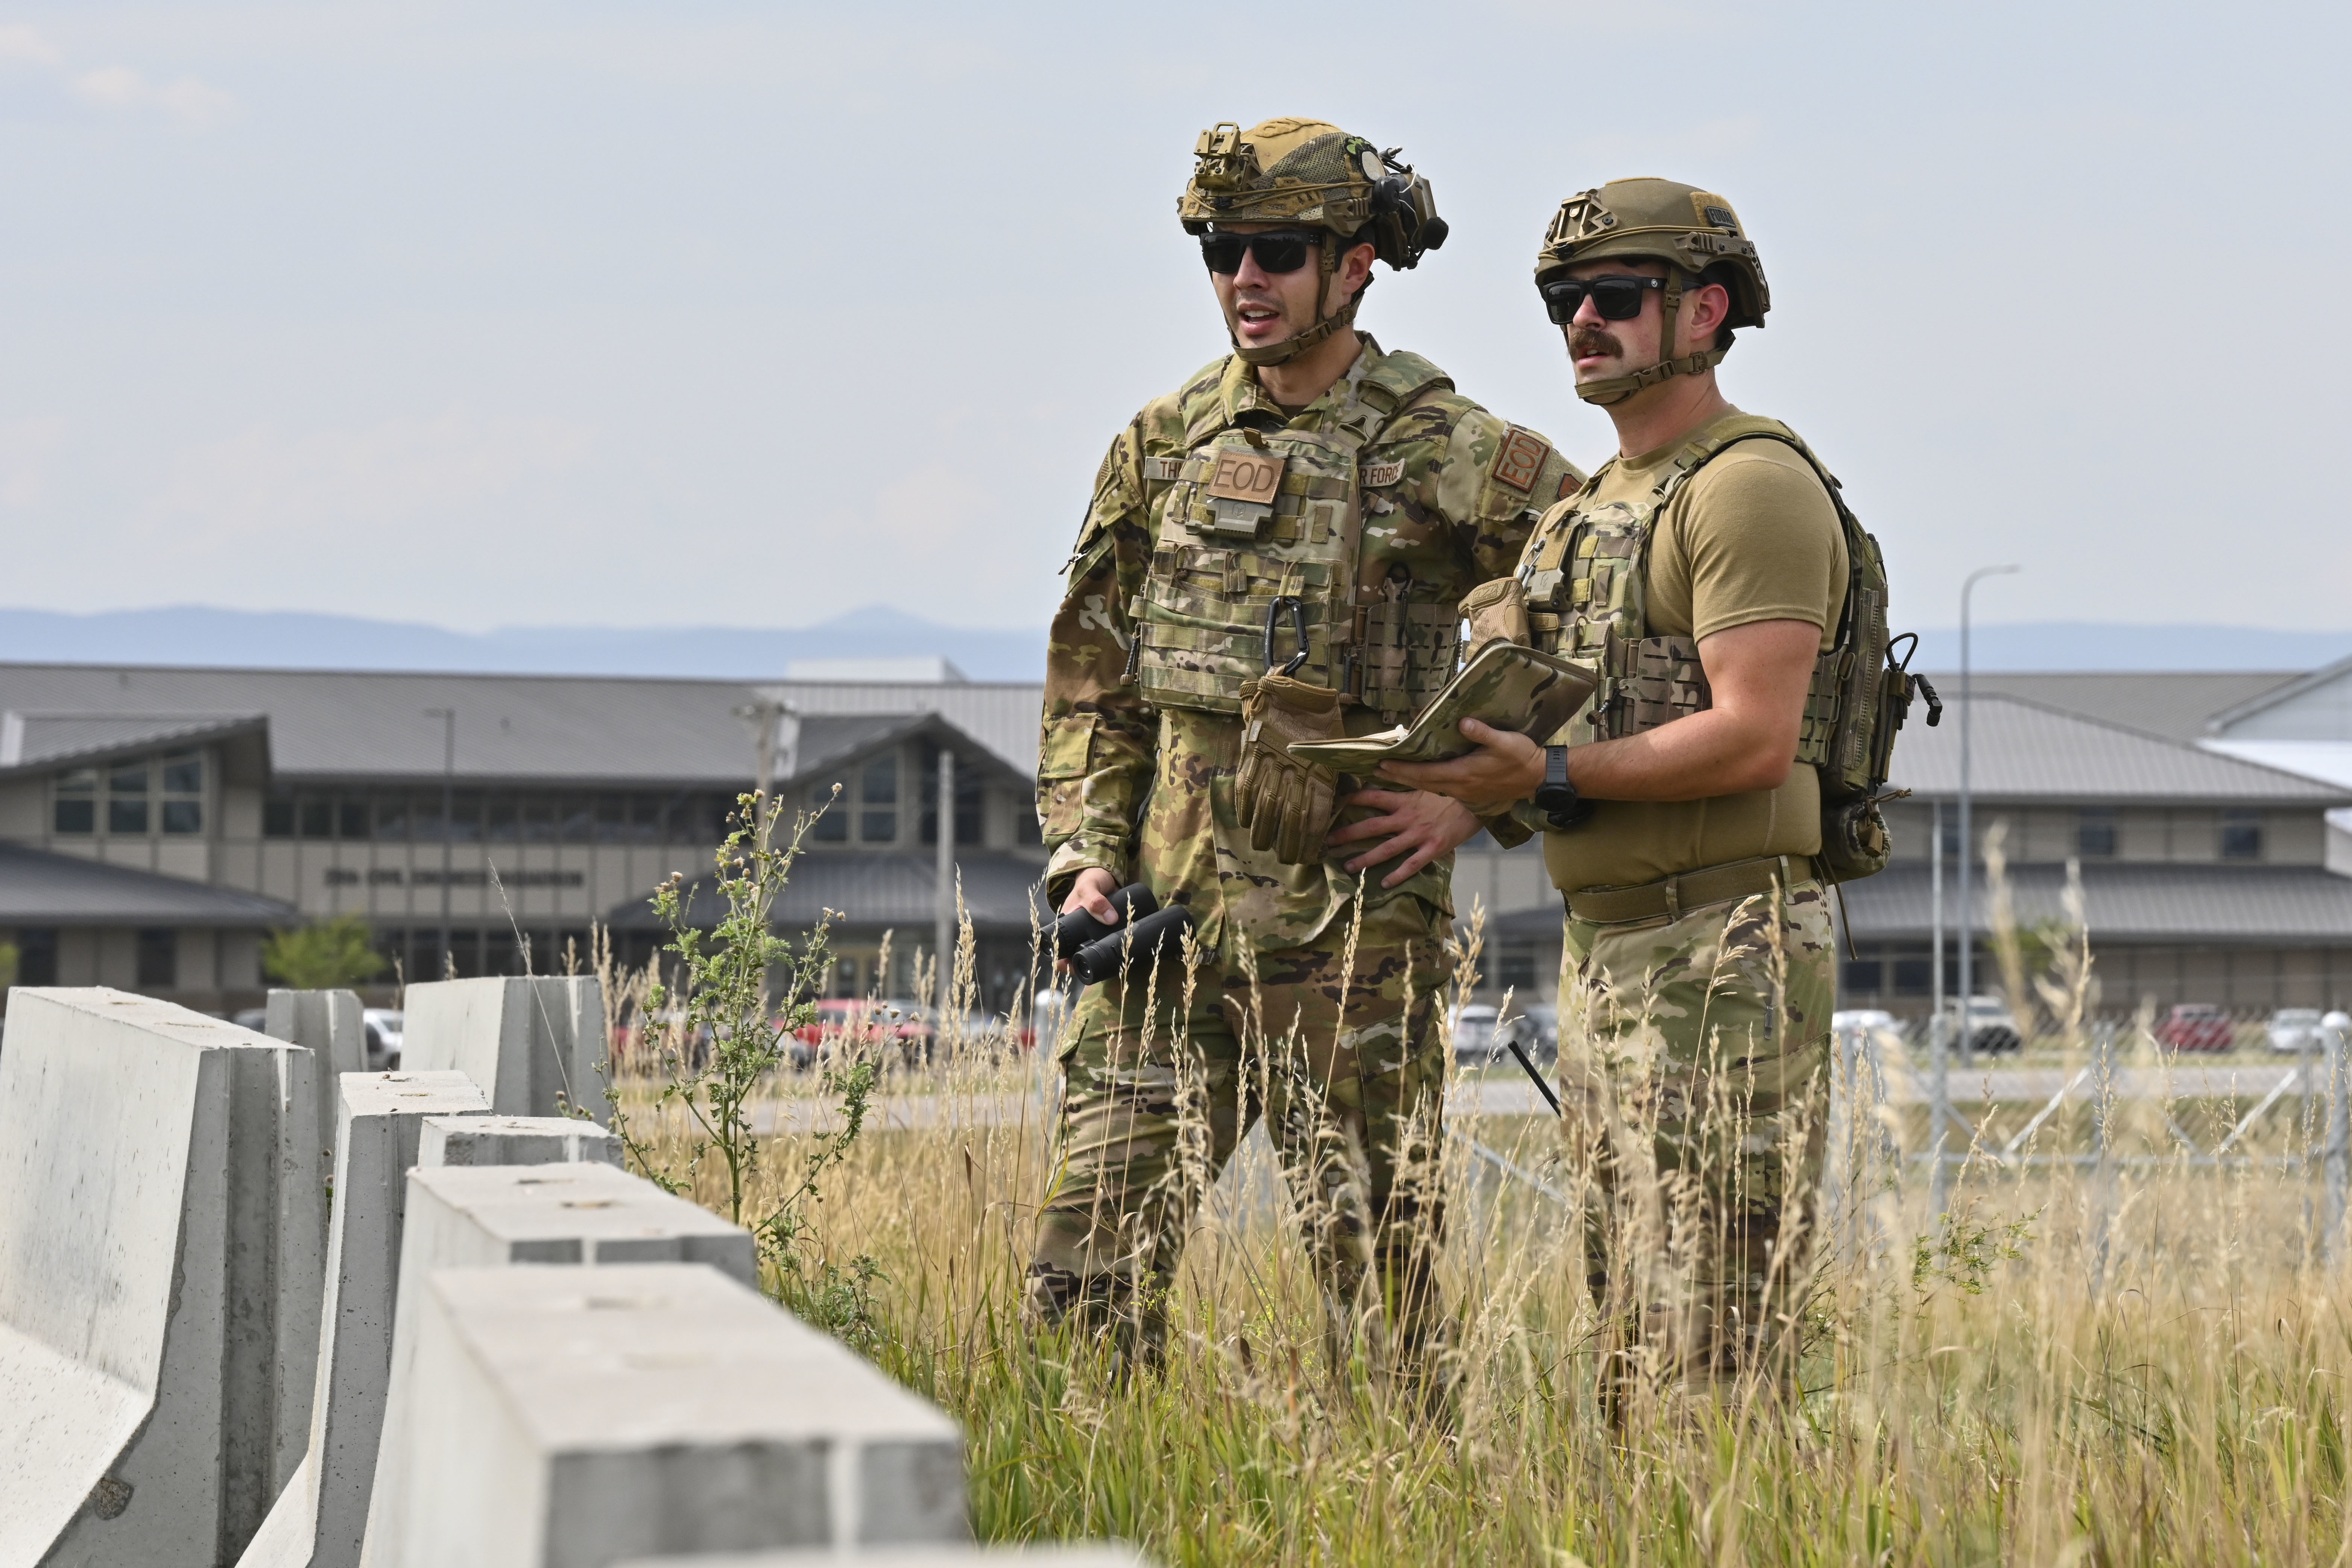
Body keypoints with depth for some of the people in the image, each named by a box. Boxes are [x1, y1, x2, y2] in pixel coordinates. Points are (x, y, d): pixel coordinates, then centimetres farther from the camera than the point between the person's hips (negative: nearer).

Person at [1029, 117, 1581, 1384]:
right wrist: (1085, 851, 4)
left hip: (1349, 915, -4)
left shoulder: (1449, 454, -4)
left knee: (1373, 1264, 1)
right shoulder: (1165, 440, 10)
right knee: (1089, 1256, 4)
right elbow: (1089, 670, 16)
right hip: (1163, 906, 4)